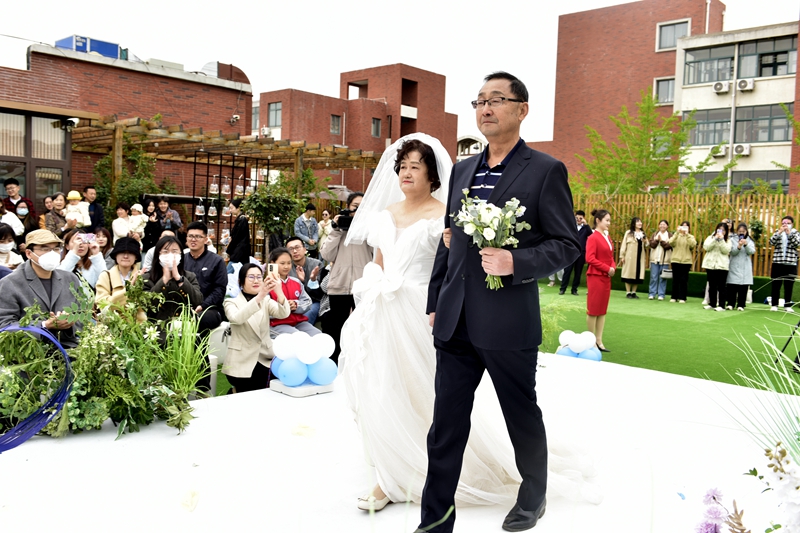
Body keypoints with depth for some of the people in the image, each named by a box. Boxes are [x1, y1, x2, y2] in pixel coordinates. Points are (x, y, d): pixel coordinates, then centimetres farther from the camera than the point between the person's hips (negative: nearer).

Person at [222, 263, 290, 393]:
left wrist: (279, 291, -34)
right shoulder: (232, 302, -1)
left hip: (265, 360, 3)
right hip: (242, 363, -3)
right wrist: (259, 296, -39)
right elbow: (237, 318, -25)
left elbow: (284, 314, -13)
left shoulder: (266, 300, 8)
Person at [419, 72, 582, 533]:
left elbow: (568, 244, -7)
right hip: (455, 322, 5)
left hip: (508, 323, -5)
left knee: (523, 418, 15)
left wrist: (516, 263, -22)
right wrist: (435, 302, 15)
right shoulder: (462, 170, 12)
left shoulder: (545, 171, -5)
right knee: (446, 423, 9)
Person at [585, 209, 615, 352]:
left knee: (603, 310, 10)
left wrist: (613, 267, -1)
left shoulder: (607, 237, 13)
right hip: (595, 277, -9)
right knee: (593, 309, -1)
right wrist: (607, 268, -18)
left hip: (606, 277, 9)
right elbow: (590, 259, -20)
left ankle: (599, 341, 15)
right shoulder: (593, 238, -13)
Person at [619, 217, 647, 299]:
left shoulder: (643, 233, 14)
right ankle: (628, 293, 5)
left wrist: (645, 241, -6)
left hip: (640, 257, 4)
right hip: (630, 257, -4)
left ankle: (633, 292, 12)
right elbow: (624, 244, -1)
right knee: (629, 274, -1)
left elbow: (647, 245, 16)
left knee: (638, 275, 3)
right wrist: (622, 256, -5)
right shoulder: (628, 233, 1)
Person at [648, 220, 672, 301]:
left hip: (664, 259, -2)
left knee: (662, 278, 0)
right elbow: (651, 244, 0)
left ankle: (661, 294, 4)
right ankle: (652, 294, 6)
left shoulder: (670, 235, 4)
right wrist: (657, 240, -15)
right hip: (655, 258, 2)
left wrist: (662, 240, -16)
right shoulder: (655, 234, 11)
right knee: (653, 277, 2)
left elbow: (669, 246, -8)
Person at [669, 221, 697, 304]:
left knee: (684, 280, -1)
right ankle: (674, 297, 10)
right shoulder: (676, 235, 11)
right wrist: (677, 232, -15)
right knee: (675, 279, 4)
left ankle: (682, 298, 3)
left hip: (686, 261, -1)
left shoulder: (691, 237, 9)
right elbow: (671, 242, -10)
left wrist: (687, 234, -16)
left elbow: (693, 244, -14)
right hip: (676, 260, 1)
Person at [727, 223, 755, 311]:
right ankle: (730, 304, 2)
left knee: (743, 287, 0)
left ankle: (741, 305, 5)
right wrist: (738, 247, -24)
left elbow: (752, 251, -4)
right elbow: (732, 252, -5)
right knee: (732, 286, -3)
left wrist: (746, 244, -21)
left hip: (745, 268, 1)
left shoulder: (750, 241, 11)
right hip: (734, 267, -1)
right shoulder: (733, 240, 6)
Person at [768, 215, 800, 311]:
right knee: (776, 285, 2)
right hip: (777, 263, 1)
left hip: (791, 264, 0)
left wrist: (789, 233, -18)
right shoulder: (777, 233, 11)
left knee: (789, 286, 3)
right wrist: (779, 232, -16)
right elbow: (771, 242, -6)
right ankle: (774, 305, 8)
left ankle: (787, 305, 11)